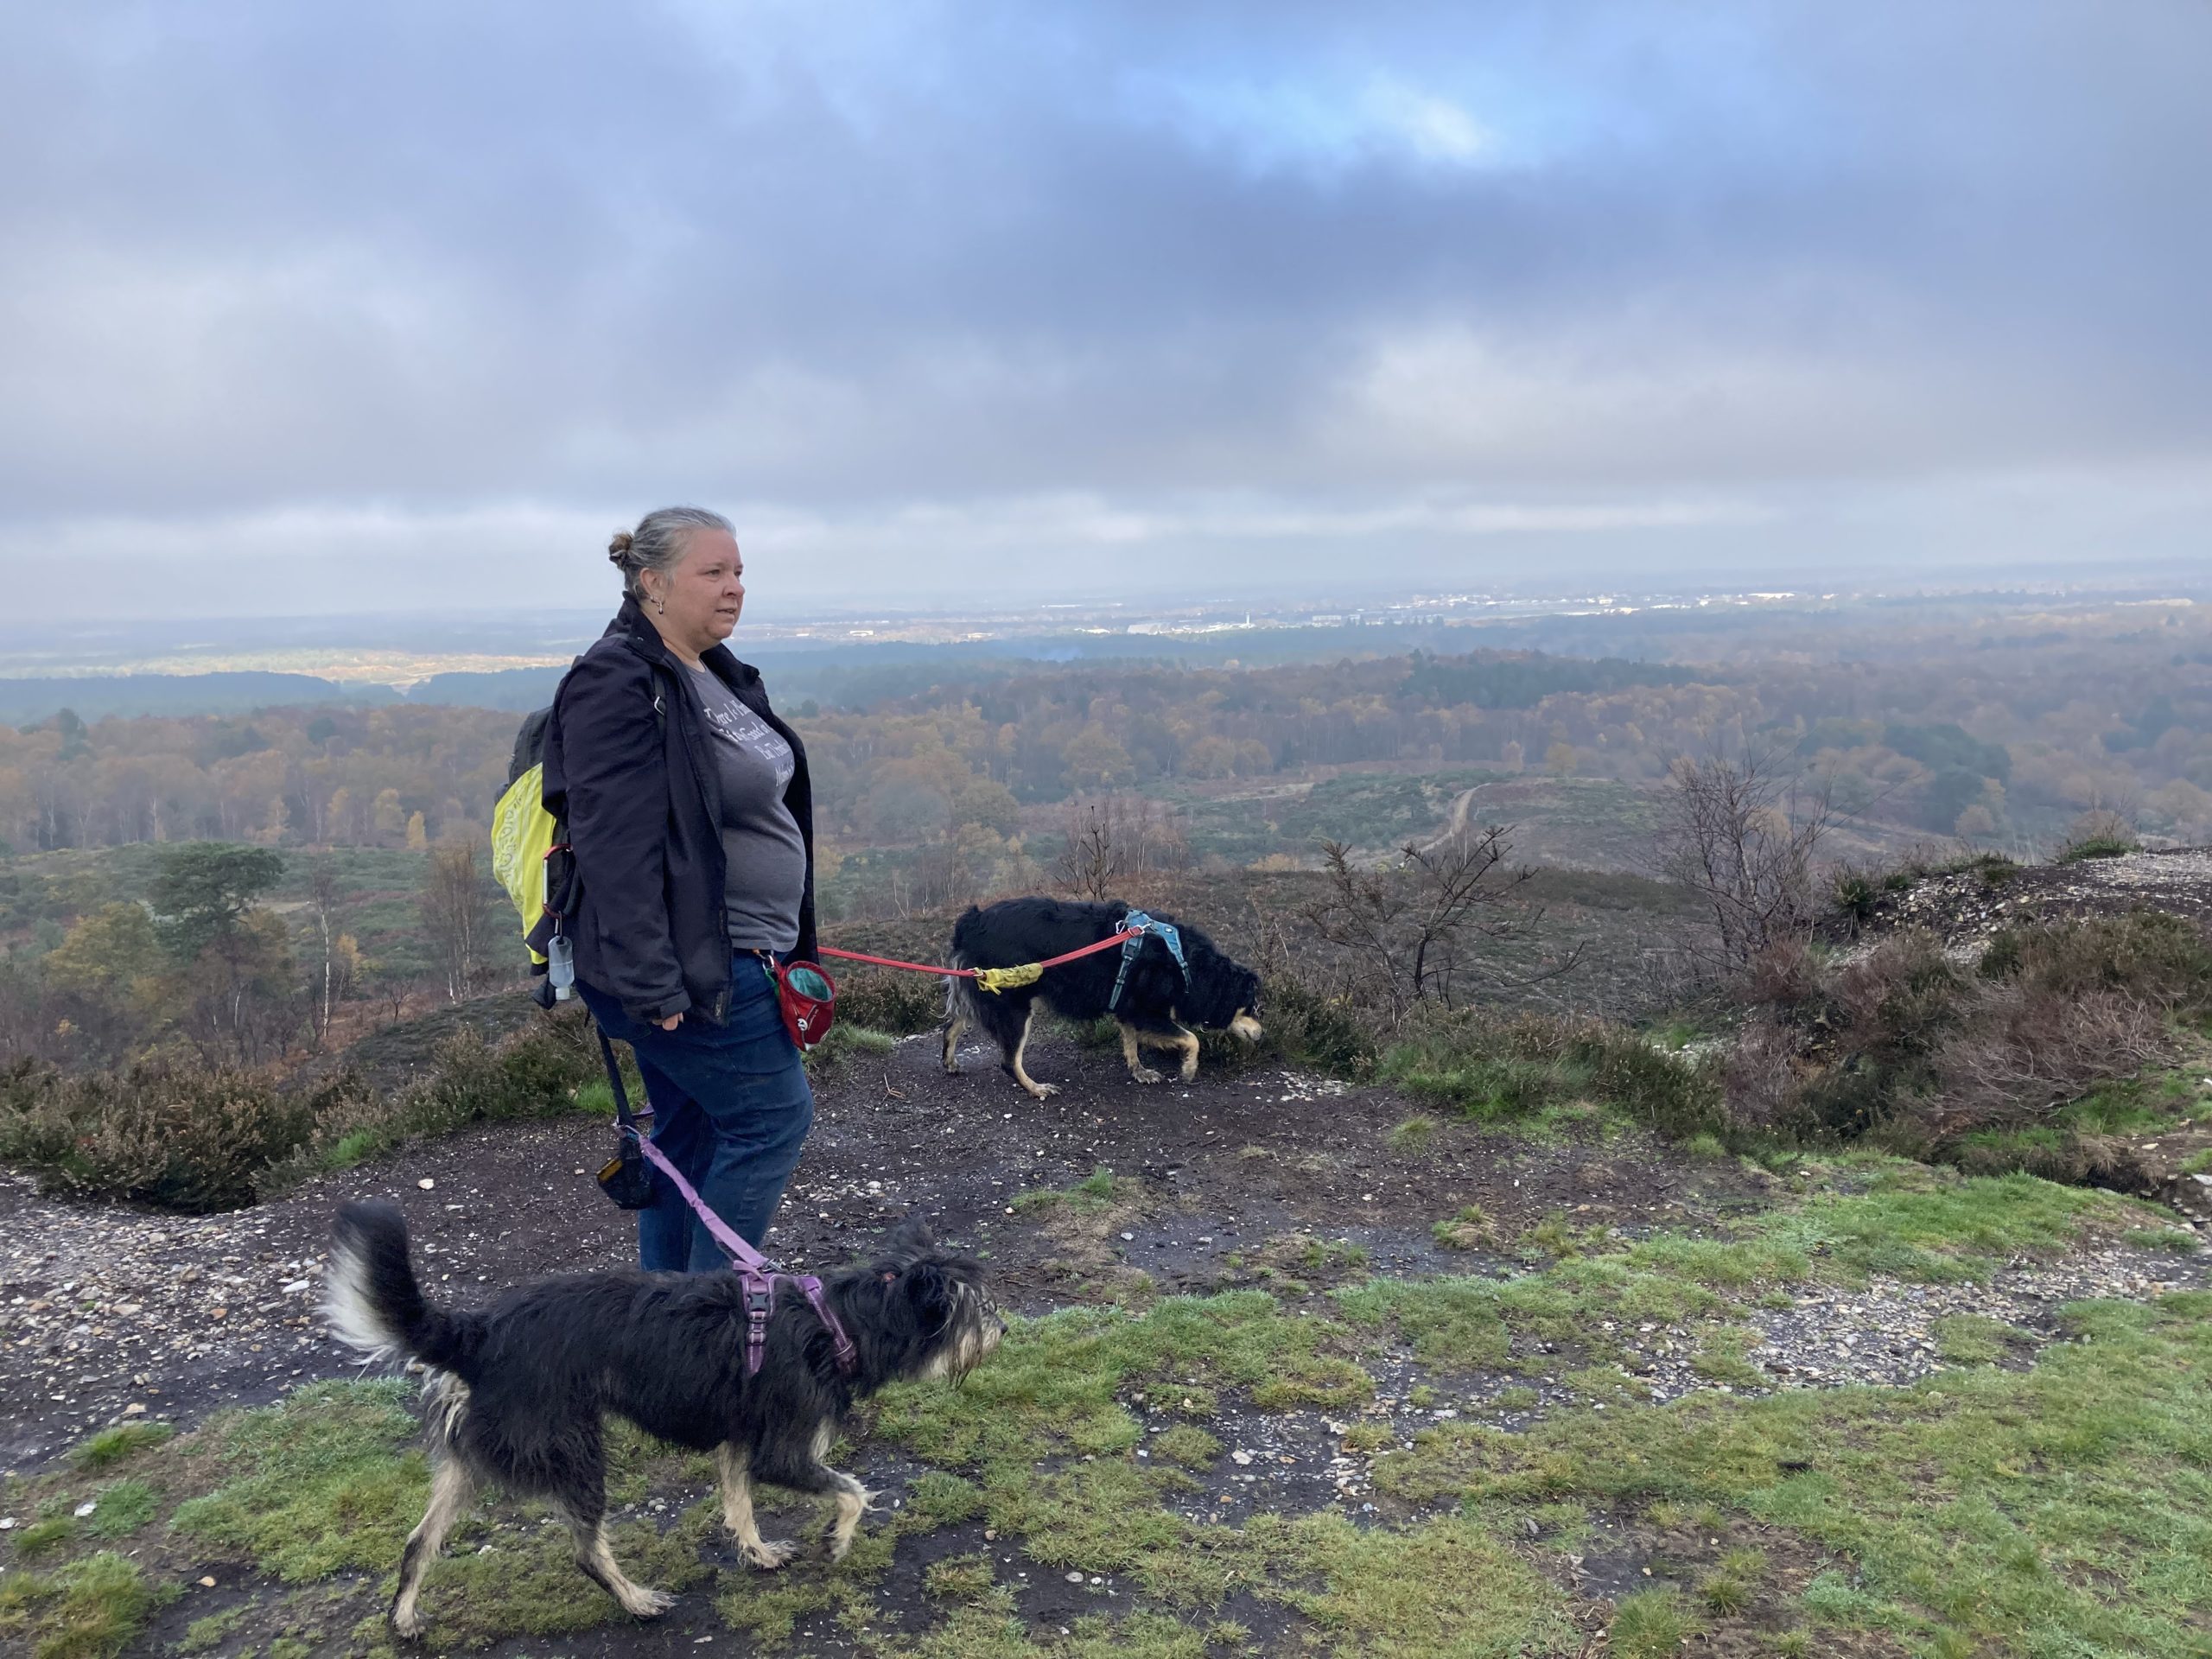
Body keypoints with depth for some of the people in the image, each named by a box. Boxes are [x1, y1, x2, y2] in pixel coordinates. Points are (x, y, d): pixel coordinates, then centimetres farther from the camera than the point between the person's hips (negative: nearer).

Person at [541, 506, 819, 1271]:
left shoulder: (714, 672, 13)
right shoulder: (618, 683, -18)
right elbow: (615, 844, -24)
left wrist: (788, 943, 24)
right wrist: (650, 980, -26)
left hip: (729, 960, 10)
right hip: (685, 970, -10)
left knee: (691, 1136, 16)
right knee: (774, 1118, -3)